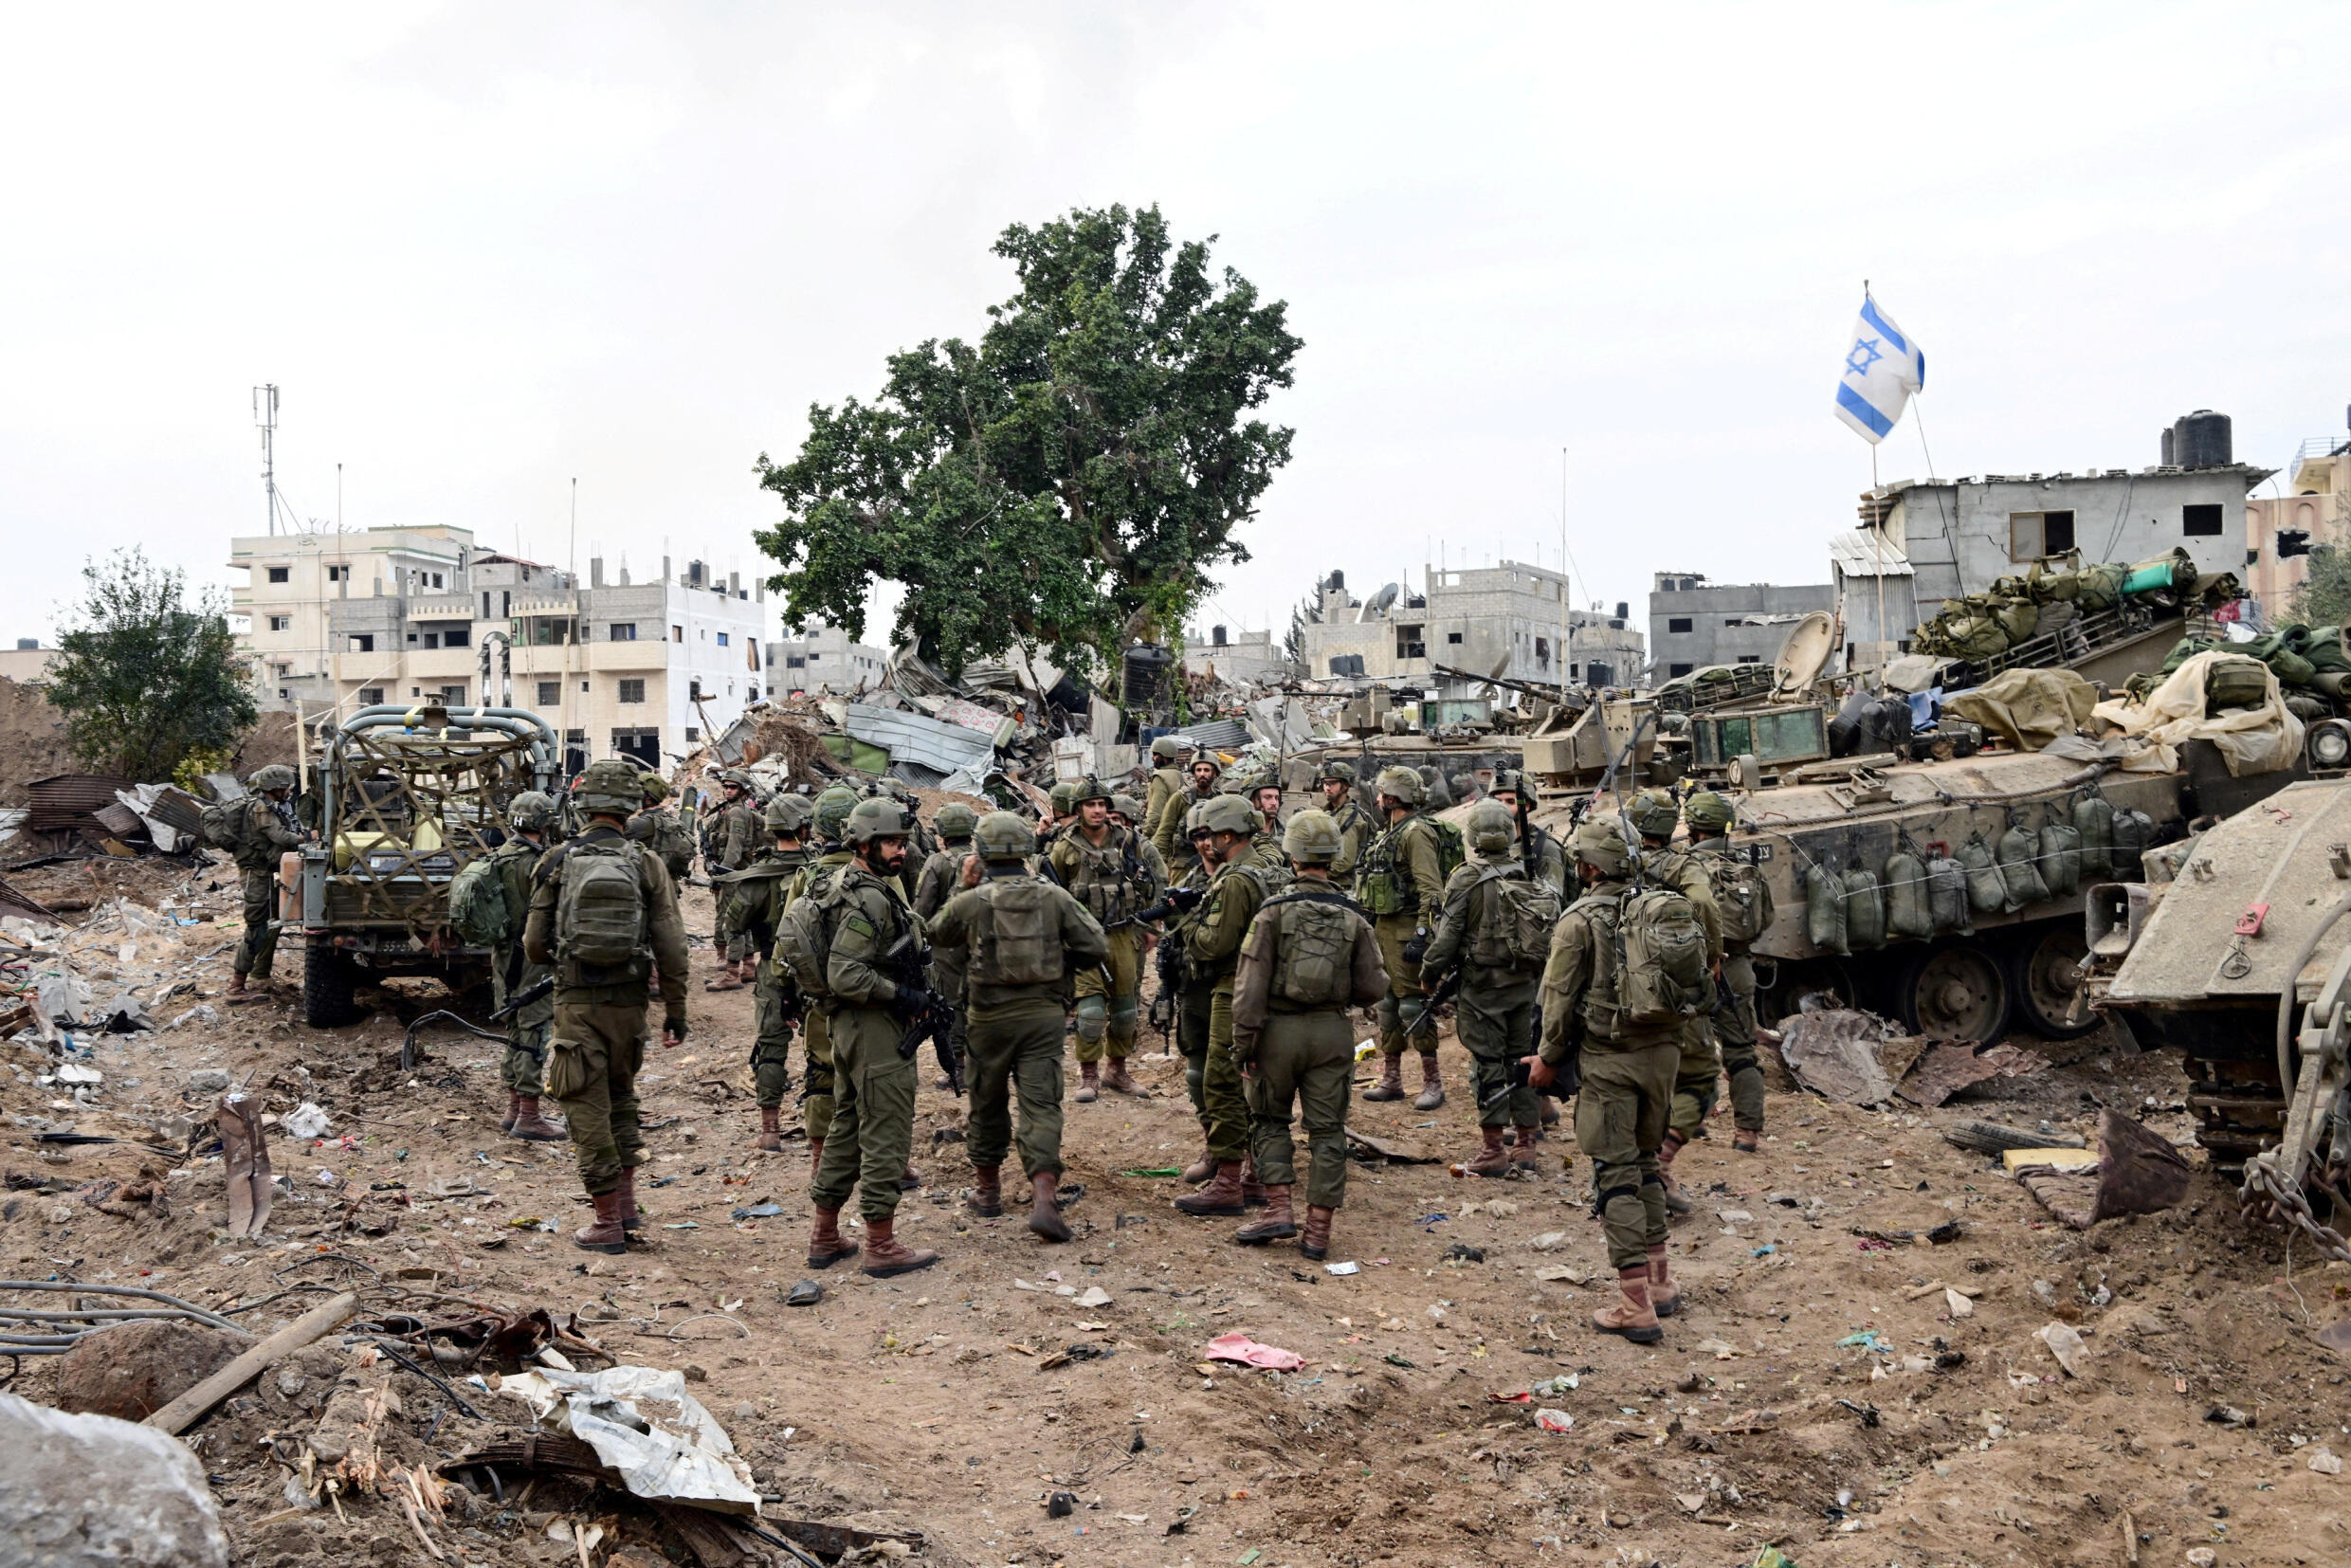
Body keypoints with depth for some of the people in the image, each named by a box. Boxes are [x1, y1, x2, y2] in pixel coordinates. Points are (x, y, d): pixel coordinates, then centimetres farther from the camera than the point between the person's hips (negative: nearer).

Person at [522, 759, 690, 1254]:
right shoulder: (646, 864, -3)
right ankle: (625, 1200, 25)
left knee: (588, 1107, 4)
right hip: (628, 1000, 2)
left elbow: (534, 944, 0)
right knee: (620, 1094, 23)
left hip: (576, 1000, -2)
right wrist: (676, 1009, 4)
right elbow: (671, 947, -5)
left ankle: (609, 1224, 7)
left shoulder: (557, 862, -3)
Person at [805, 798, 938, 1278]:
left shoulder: (851, 885, 12)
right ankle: (882, 1247, 2)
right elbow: (844, 976, -26)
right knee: (886, 1134, -4)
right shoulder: (869, 900, -20)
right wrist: (902, 995, -19)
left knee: (848, 1128, 16)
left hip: (852, 1025, 11)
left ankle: (825, 1238, 23)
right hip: (876, 1027, -11)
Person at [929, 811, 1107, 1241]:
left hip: (990, 1015, 0)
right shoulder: (1054, 897, -4)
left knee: (988, 1102, 17)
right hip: (1043, 1013, 0)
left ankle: (988, 1189, 30)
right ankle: (1044, 1198, -14)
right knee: (1041, 1104, -1)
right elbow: (1096, 945, -4)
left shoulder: (969, 902, -7)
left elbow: (936, 936, 11)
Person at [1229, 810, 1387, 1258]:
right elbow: (1374, 987, 1)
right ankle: (1318, 1231, 9)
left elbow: (1250, 984, -11)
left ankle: (1278, 1209, 6)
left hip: (1278, 1030, -2)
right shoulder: (1352, 917, 0)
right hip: (1332, 1034, 2)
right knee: (1327, 1131, 8)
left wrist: (1243, 1045, -6)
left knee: (1270, 1120, 15)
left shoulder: (1273, 911, -8)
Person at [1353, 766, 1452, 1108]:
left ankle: (1433, 1083, -1)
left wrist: (1420, 935, -25)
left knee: (1412, 1003, -8)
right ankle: (1391, 1079, 21)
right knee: (1387, 1002, 13)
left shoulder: (1416, 833, -14)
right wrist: (1371, 927, 21)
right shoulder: (1387, 833, 17)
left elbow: (1432, 891, -21)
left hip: (1405, 930, -10)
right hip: (1383, 927, 10)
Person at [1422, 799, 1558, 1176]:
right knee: (1521, 1058, 13)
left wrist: (1429, 974, 2)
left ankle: (1492, 1150, 3)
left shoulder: (1467, 880, -13)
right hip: (1524, 985, 5)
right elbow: (1548, 926, 8)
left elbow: (1448, 935, -12)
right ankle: (1525, 1144, 19)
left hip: (1483, 985, -5)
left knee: (1487, 1063, 0)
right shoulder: (1527, 878, 3)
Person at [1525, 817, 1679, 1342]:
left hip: (1609, 1059, -6)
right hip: (1662, 1050, 6)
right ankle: (1658, 1283, 25)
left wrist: (1549, 1060, 5)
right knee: (1645, 1162, 20)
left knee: (1616, 1173, -2)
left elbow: (1560, 999, -8)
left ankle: (1636, 1307, -4)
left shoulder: (1579, 921, -11)